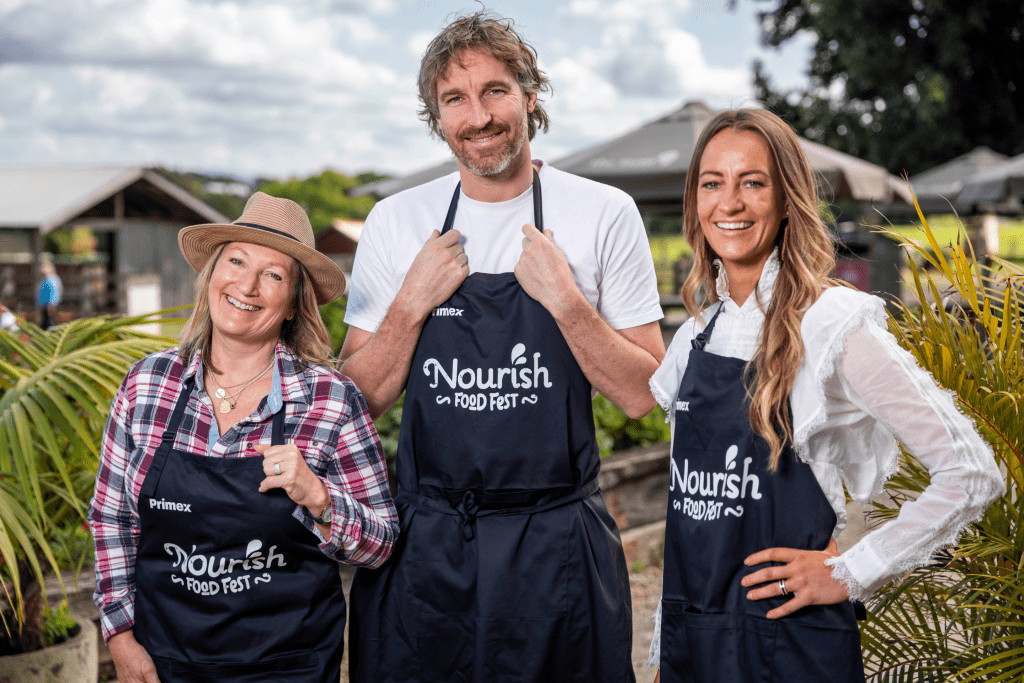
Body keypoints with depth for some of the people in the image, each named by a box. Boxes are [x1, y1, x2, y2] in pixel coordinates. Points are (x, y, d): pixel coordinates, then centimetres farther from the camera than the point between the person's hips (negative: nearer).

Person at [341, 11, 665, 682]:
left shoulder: (604, 214, -4)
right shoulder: (395, 223, 2)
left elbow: (643, 395, -4)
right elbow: (360, 398, 3)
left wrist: (564, 299, -16)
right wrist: (412, 303, -11)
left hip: (558, 544, -1)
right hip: (424, 544, 2)